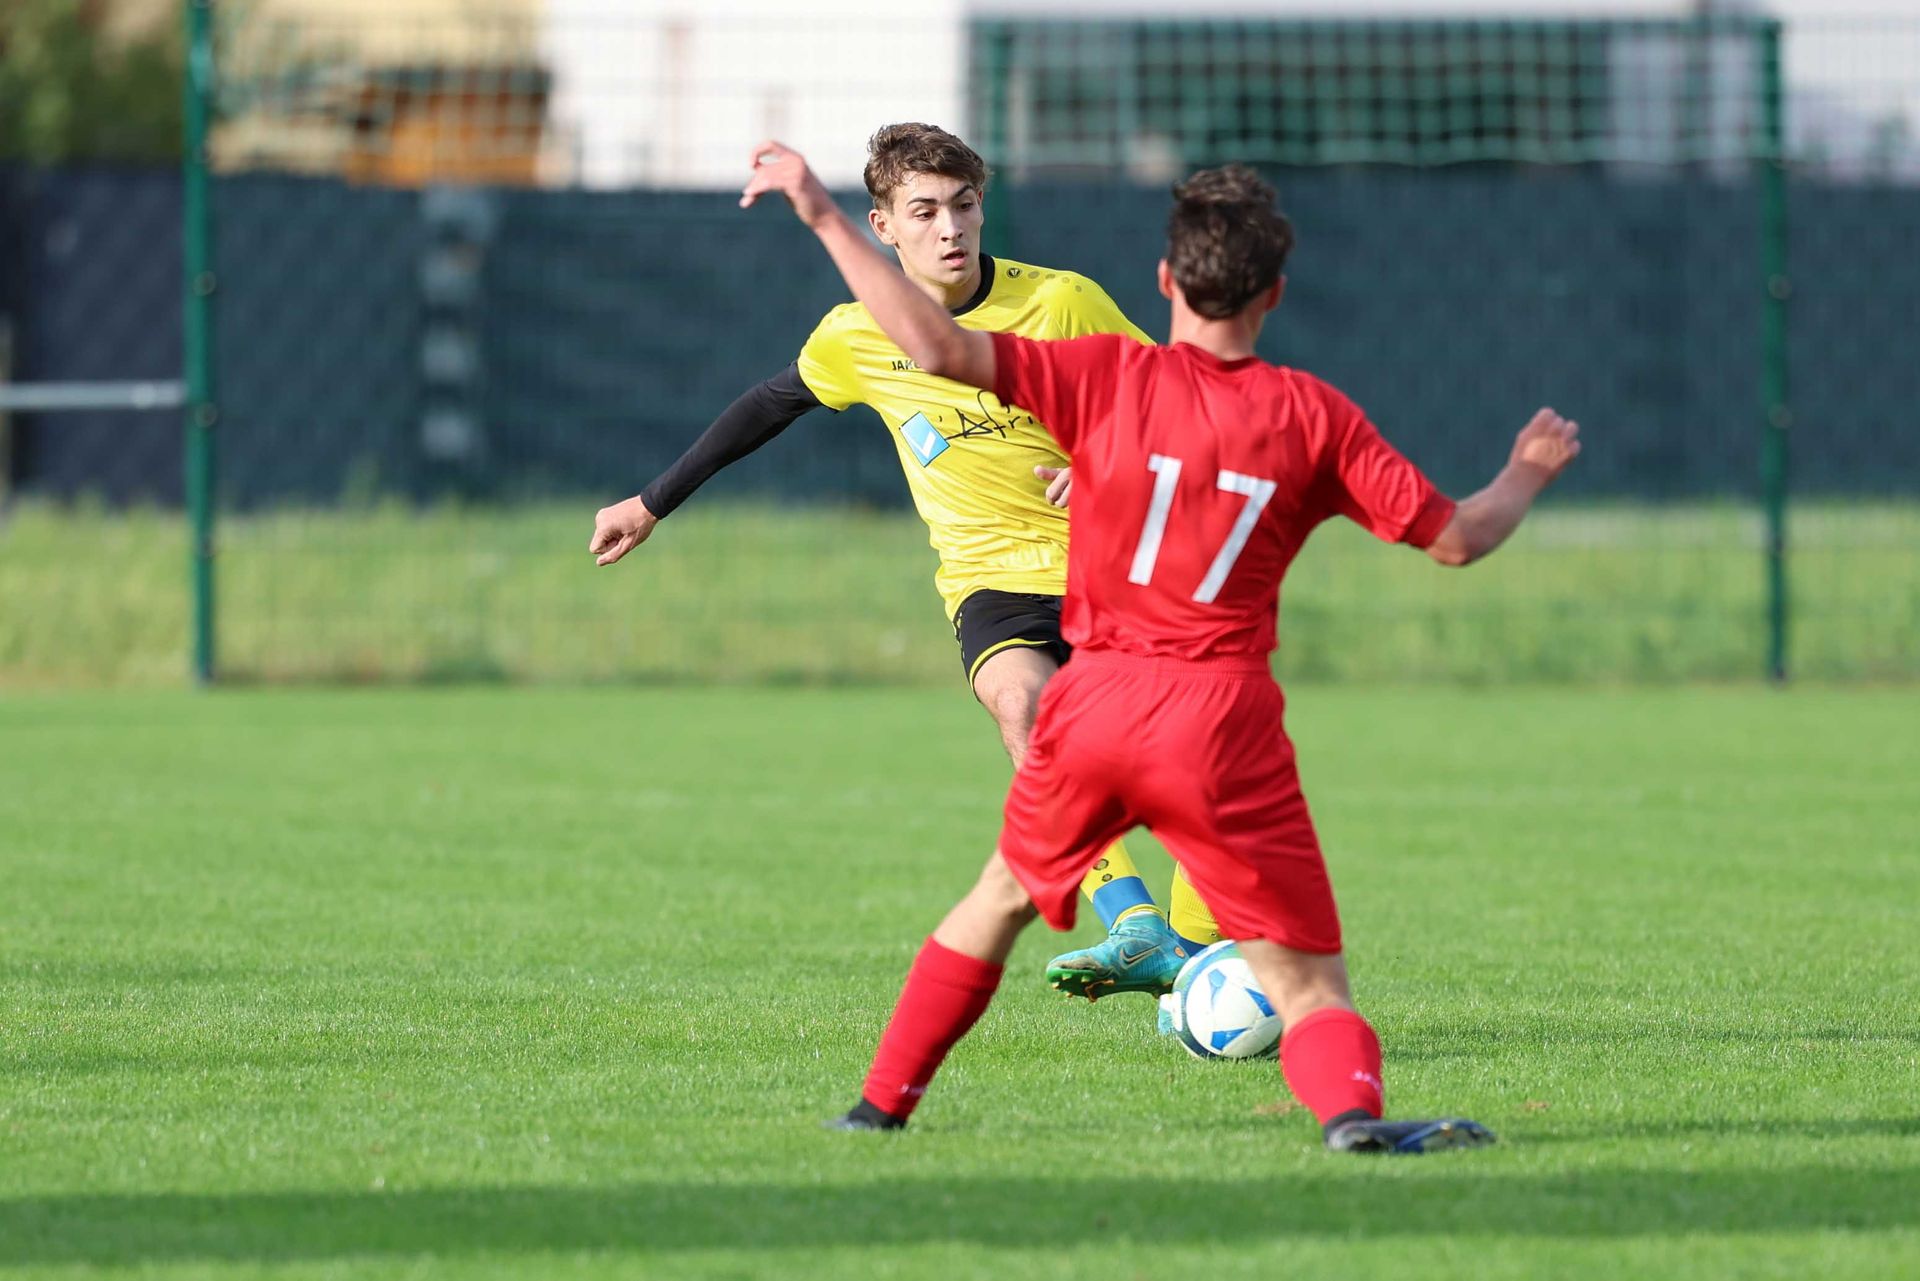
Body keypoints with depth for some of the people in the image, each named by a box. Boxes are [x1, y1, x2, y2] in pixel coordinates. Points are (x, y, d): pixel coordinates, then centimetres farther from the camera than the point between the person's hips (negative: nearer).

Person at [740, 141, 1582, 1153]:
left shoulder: (1109, 377, -2)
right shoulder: (1314, 418, 1)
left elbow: (937, 347, -12)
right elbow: (1453, 538, 5)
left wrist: (824, 218, -5)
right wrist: (1527, 473, 26)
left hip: (1093, 700, 1)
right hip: (1222, 722, -1)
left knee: (1006, 891, 28)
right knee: (1305, 975, -1)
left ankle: (882, 1101, 34)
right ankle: (1351, 1106, -31)